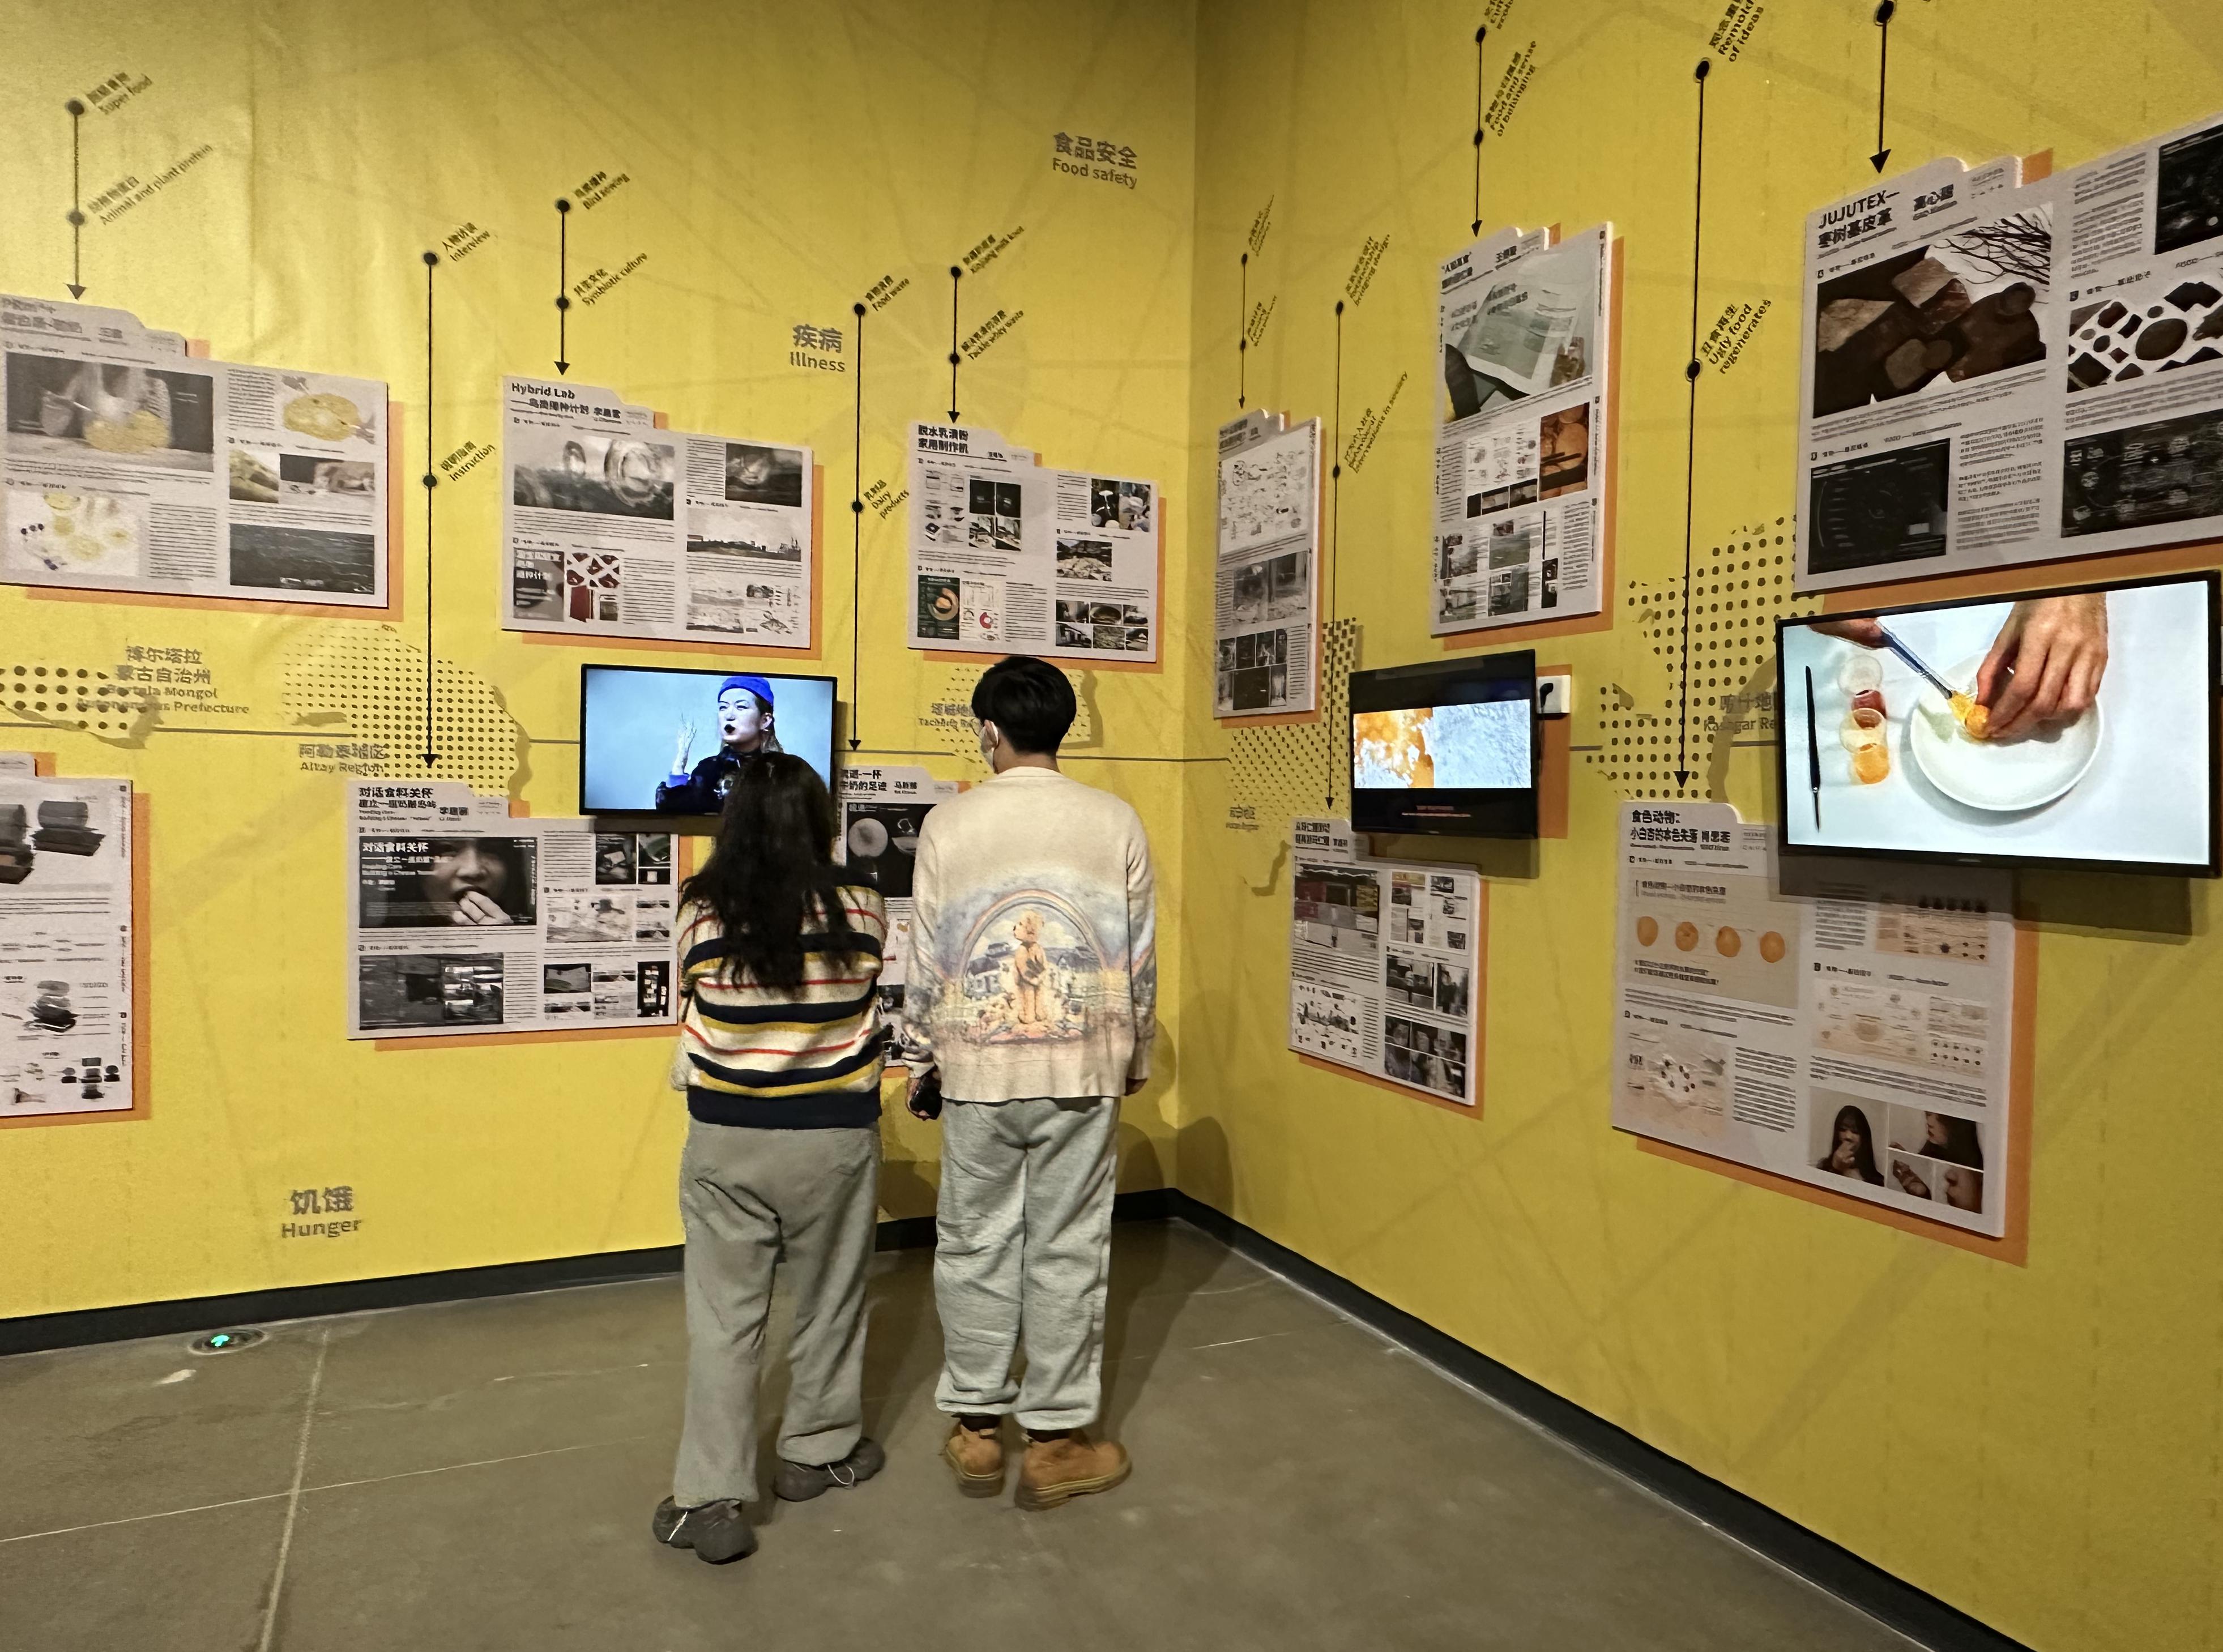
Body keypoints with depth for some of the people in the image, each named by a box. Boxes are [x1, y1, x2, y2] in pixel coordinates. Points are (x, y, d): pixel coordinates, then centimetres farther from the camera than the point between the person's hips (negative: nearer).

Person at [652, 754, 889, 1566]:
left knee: (722, 1318, 11)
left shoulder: (701, 913, -11)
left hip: (725, 1140, 0)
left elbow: (692, 1009, 3)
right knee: (828, 1304, 18)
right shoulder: (860, 914, -12)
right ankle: (818, 1453, 35)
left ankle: (711, 1499, 12)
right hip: (833, 1140, 0)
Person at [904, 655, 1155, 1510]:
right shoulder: (1115, 821, -2)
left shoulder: (950, 824, -4)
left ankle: (976, 1429, 25)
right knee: (1067, 1253, 8)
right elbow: (1140, 957, 1)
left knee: (974, 1247, 13)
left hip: (977, 1070, 0)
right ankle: (1056, 1441, 19)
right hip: (1082, 1069, 0)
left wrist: (920, 1061, 12)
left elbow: (926, 961, -1)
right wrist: (1135, 1055, 16)